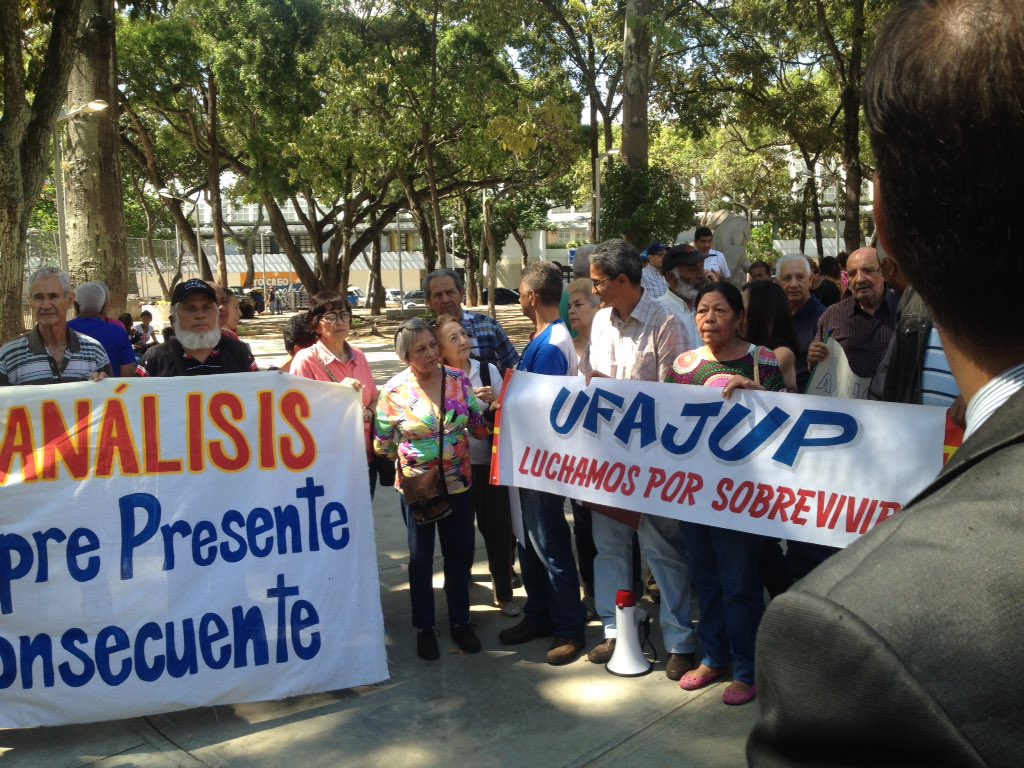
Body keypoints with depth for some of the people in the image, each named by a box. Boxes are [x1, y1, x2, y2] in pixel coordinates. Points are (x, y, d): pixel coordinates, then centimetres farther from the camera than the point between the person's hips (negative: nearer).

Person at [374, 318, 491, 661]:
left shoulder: (458, 379, -5)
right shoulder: (394, 391, -11)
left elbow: (480, 424, 1)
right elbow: (382, 443, -2)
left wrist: (489, 407, -14)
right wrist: (411, 454, -4)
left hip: (457, 483, 2)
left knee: (460, 554, 14)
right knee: (421, 558, 12)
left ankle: (460, 622, 32)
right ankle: (424, 628, 29)